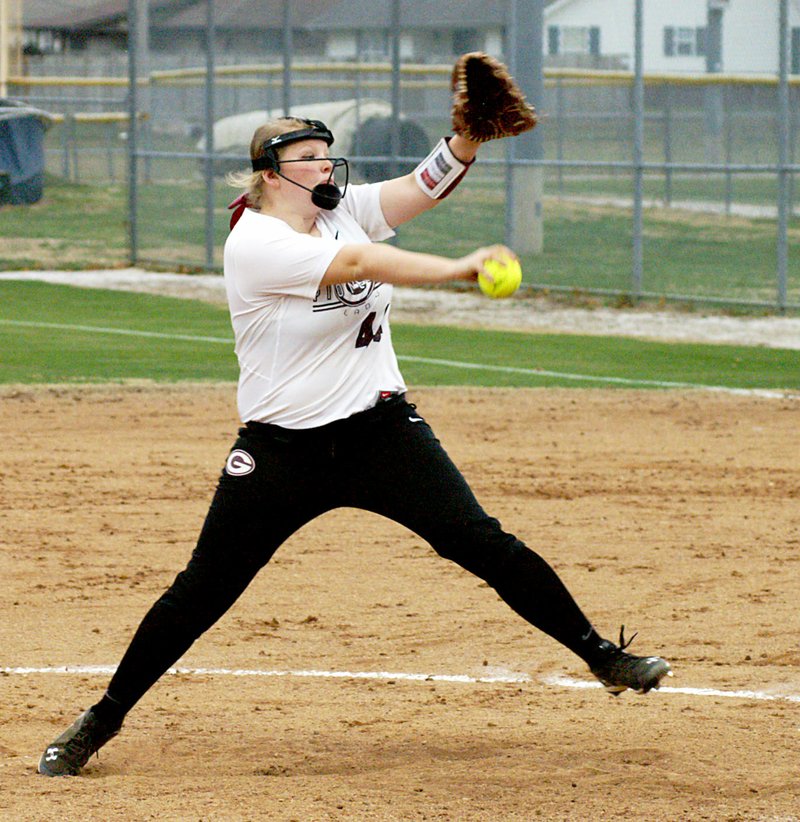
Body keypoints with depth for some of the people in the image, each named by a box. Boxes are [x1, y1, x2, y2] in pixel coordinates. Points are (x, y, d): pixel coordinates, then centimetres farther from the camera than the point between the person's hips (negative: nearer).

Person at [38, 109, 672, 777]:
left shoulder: (344, 210, 6)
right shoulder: (254, 244, -16)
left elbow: (423, 187, -5)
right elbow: (360, 262, -28)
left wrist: (468, 136, -24)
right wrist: (458, 268, -38)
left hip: (381, 431, 4)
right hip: (283, 450, -4)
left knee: (483, 544, -8)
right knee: (203, 591, 0)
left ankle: (603, 657, -2)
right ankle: (101, 722, 13)